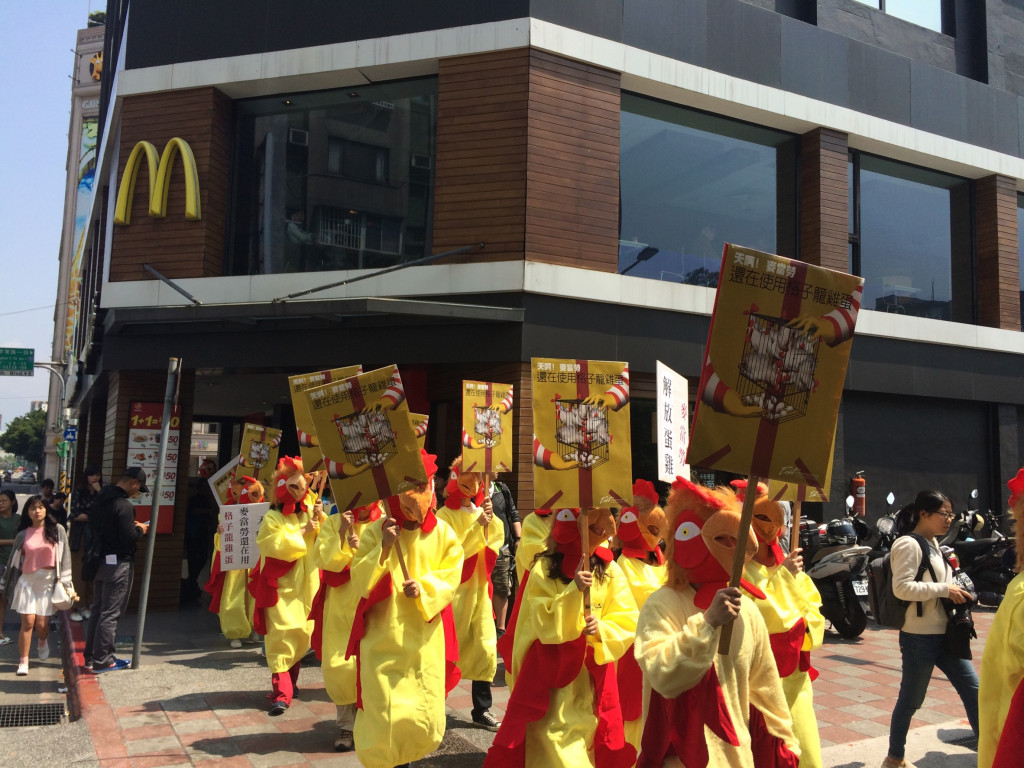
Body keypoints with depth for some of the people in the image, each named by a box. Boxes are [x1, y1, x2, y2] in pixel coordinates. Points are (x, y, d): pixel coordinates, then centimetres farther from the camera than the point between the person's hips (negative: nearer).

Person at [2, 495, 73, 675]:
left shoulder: (57, 530, 0)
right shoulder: (23, 535, 4)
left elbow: (64, 556, 0)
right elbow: (15, 561, 10)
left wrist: (64, 582, -3)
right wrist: (8, 583, 13)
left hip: (48, 581, -1)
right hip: (27, 581, 1)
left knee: (42, 624, 1)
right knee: (28, 622, -6)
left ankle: (42, 642, 35)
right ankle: (23, 662, 5)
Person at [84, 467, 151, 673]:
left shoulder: (101, 499, 8)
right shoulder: (124, 505, -20)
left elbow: (92, 527, 17)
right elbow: (129, 537, -24)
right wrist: (141, 529, -2)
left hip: (100, 561, 9)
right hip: (118, 563, -9)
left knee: (97, 610, 16)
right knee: (110, 613, -1)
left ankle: (91, 657, 24)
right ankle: (102, 661, 5)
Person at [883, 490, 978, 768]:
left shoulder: (933, 543, 13)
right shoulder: (909, 544, -15)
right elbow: (901, 587, -24)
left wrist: (955, 592, 6)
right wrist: (945, 590, -22)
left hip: (944, 634, 9)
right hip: (919, 637, -8)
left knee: (973, 689, 8)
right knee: (911, 700, 4)